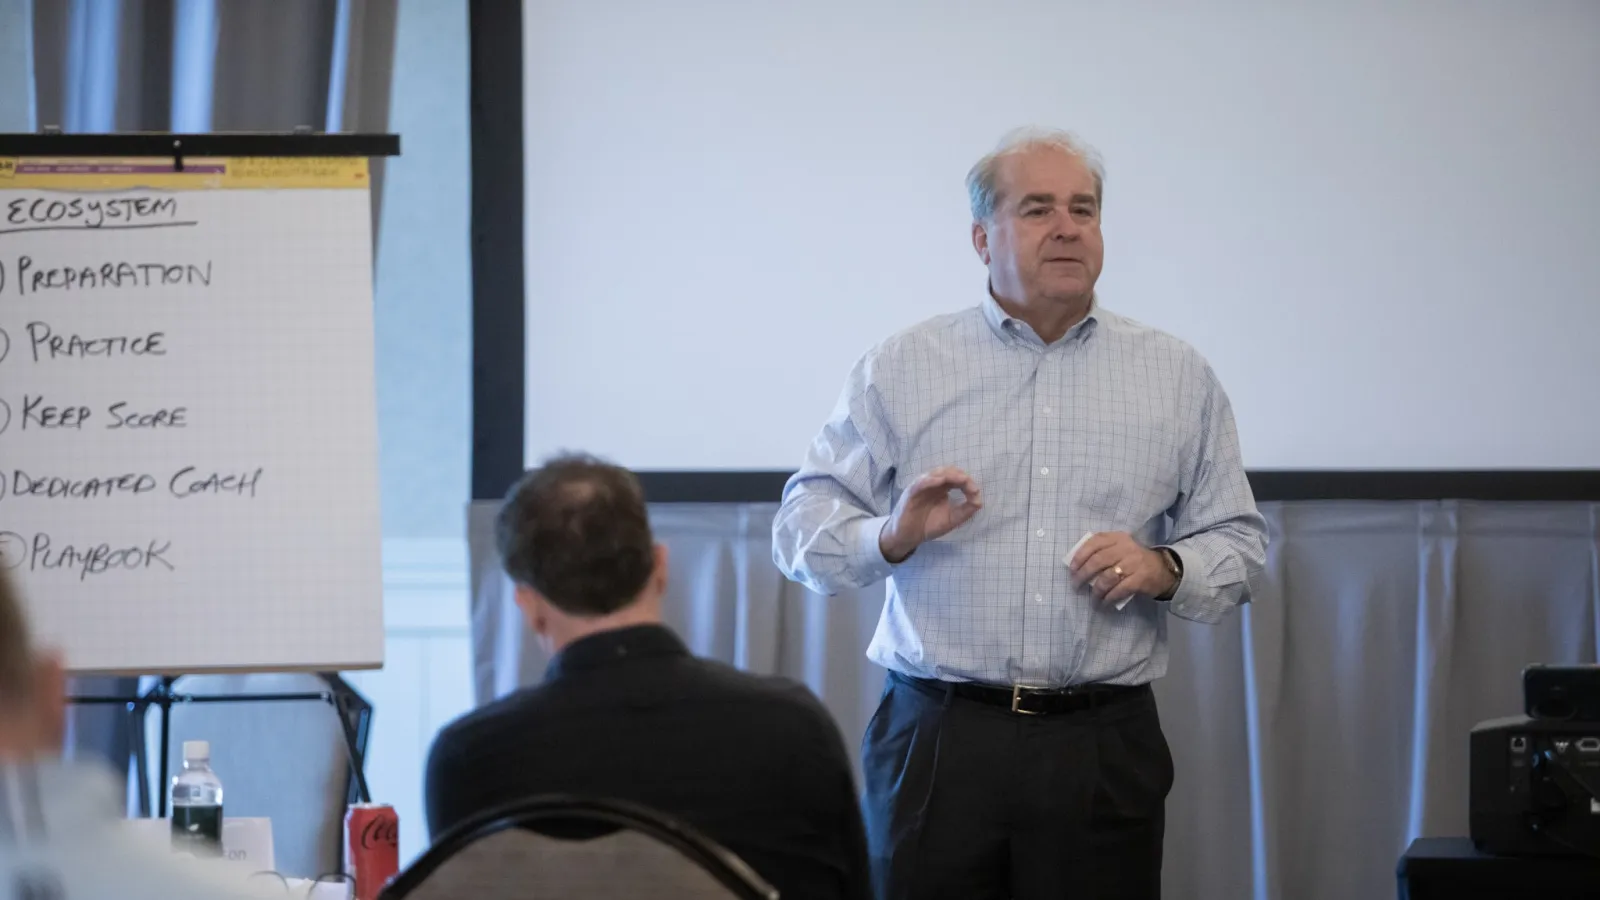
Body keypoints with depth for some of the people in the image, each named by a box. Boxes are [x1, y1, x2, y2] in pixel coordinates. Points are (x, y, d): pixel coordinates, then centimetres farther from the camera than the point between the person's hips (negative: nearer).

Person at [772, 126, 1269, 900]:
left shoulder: (1178, 378, 10)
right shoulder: (901, 369, 6)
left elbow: (1238, 543, 12)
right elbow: (804, 529, 4)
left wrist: (1164, 569, -9)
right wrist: (891, 538, -16)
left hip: (1103, 747, 1)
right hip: (938, 742, -1)